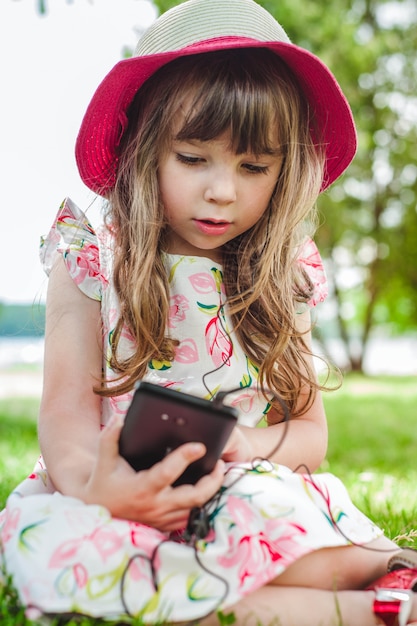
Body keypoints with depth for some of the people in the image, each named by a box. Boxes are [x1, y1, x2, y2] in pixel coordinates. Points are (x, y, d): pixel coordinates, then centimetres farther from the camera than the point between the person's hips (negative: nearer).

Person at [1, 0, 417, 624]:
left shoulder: (282, 280, 7)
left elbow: (311, 434, 7)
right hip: (114, 499, 1)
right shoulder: (92, 261, 2)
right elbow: (67, 405, -6)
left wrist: (237, 444, -17)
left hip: (244, 491, 0)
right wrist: (87, 481, -31)